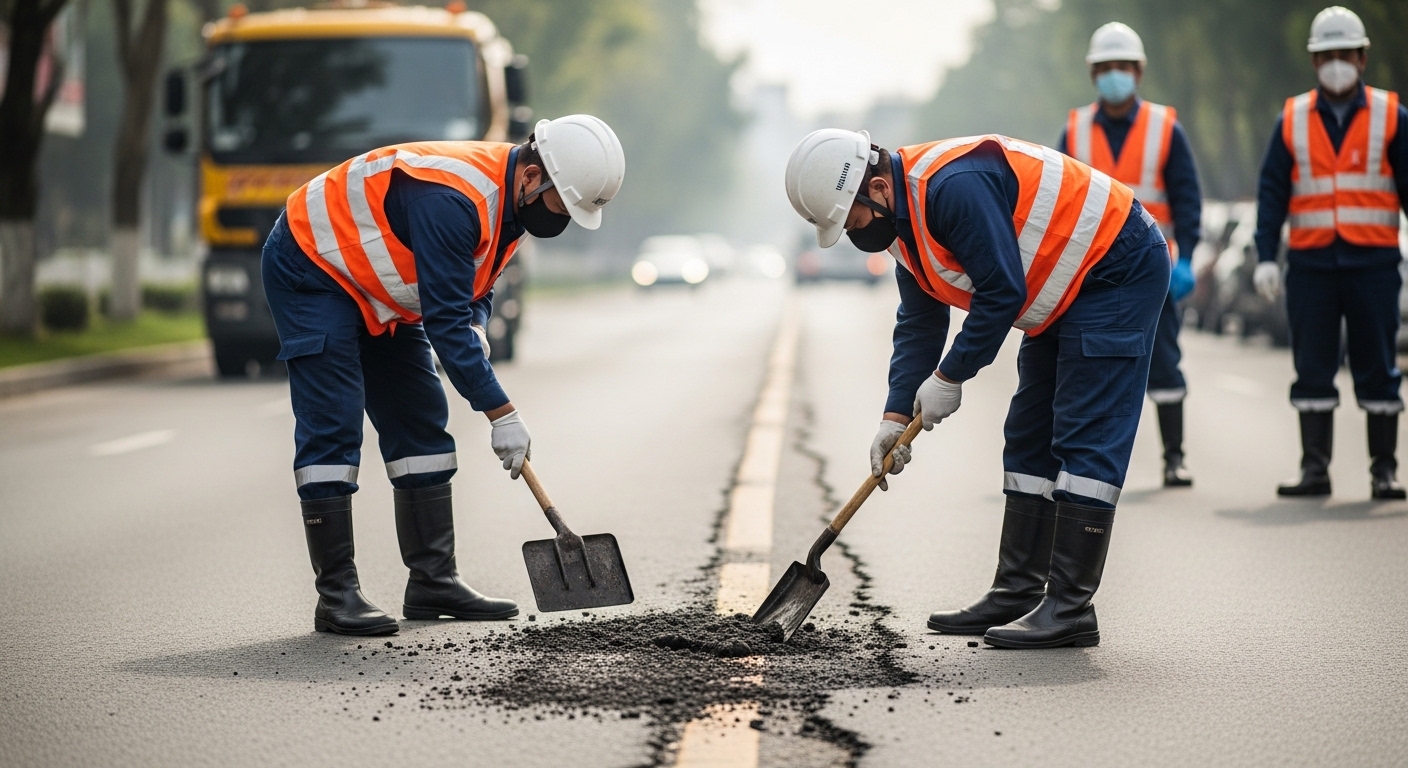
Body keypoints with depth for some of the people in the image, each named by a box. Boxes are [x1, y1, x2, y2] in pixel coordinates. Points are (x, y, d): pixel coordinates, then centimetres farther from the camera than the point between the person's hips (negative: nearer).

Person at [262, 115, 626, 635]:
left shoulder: (514, 199, -4)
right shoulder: (453, 200, -34)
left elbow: (471, 289, 12)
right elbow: (444, 319, -33)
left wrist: (475, 329, -11)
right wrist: (501, 414, -29)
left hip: (378, 292, 10)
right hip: (310, 267, -10)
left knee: (421, 425, 6)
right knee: (331, 431, -15)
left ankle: (433, 581, 9)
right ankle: (336, 595, -13)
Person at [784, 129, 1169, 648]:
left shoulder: (954, 187, -29)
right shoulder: (902, 217, 4)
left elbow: (1002, 293, -26)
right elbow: (919, 322, 11)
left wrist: (949, 377, -16)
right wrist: (897, 415, 2)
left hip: (1120, 270, -11)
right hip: (1065, 290, 11)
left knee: (1086, 439, -13)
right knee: (1031, 438, 11)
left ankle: (1071, 608, -14)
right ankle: (1018, 594, 16)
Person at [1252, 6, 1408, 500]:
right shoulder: (1292, 120, 7)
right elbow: (1272, 193, 6)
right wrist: (1266, 256, -2)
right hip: (1311, 261, 1)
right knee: (1313, 370, 2)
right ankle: (1314, 468, 6)